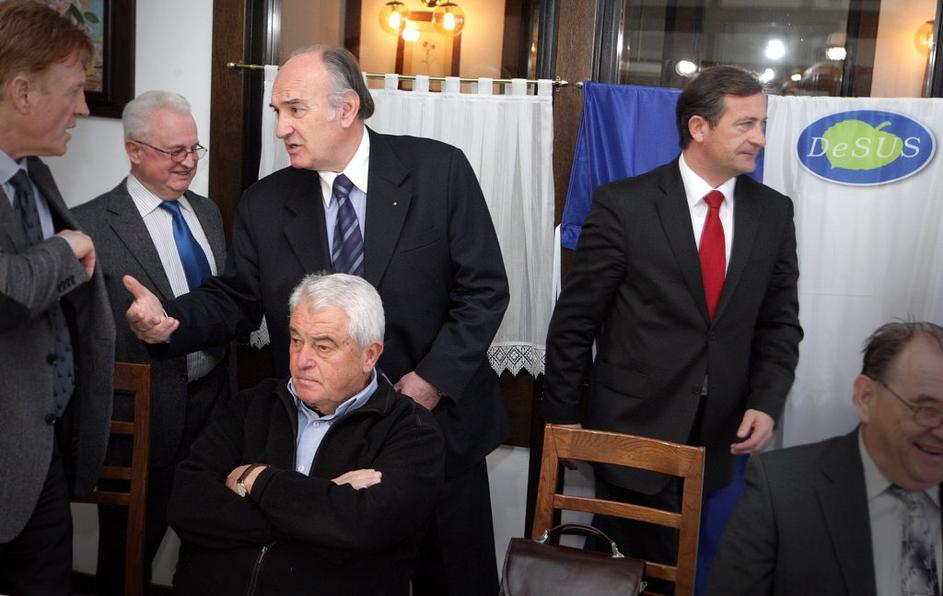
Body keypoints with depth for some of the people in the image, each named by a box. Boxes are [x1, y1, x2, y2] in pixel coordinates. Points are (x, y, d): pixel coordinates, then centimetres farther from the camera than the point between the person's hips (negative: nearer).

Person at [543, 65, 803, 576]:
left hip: (722, 438, 4)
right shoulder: (624, 205, -10)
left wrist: (766, 401, -4)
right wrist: (562, 415, -3)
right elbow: (574, 320, -6)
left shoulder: (773, 212, 3)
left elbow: (780, 321, 9)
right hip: (632, 430, -4)